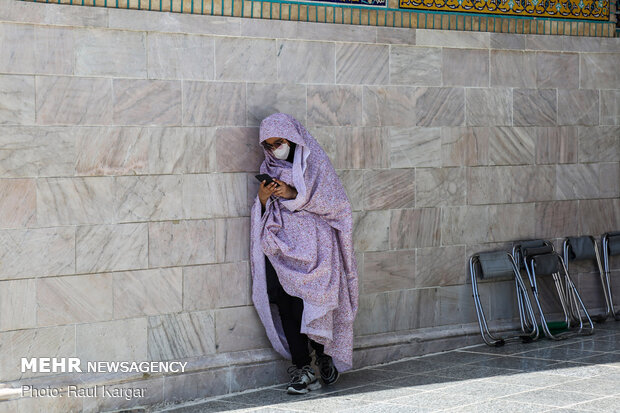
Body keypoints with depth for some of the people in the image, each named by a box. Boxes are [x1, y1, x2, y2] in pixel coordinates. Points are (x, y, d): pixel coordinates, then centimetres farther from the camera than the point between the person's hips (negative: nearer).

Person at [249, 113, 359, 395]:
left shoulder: (314, 162, 2)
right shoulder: (269, 168, 16)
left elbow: (334, 201, -6)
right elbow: (263, 215, 18)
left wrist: (295, 195, -14)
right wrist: (262, 199, -5)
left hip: (310, 246, -4)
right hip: (279, 245, 4)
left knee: (304, 304, -16)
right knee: (284, 307, -7)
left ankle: (322, 353, 4)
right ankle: (302, 368, -4)